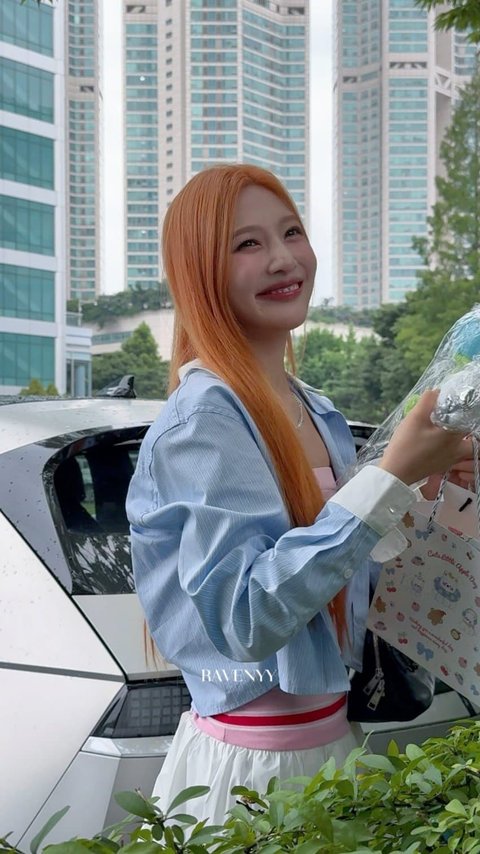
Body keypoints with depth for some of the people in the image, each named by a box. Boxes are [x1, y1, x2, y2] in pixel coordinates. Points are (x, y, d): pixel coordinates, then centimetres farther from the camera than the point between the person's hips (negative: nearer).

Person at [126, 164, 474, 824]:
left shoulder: (318, 414, 6)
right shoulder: (204, 418, -19)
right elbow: (248, 619, -28)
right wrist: (392, 477, -28)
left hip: (332, 737, 8)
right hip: (252, 762, -8)